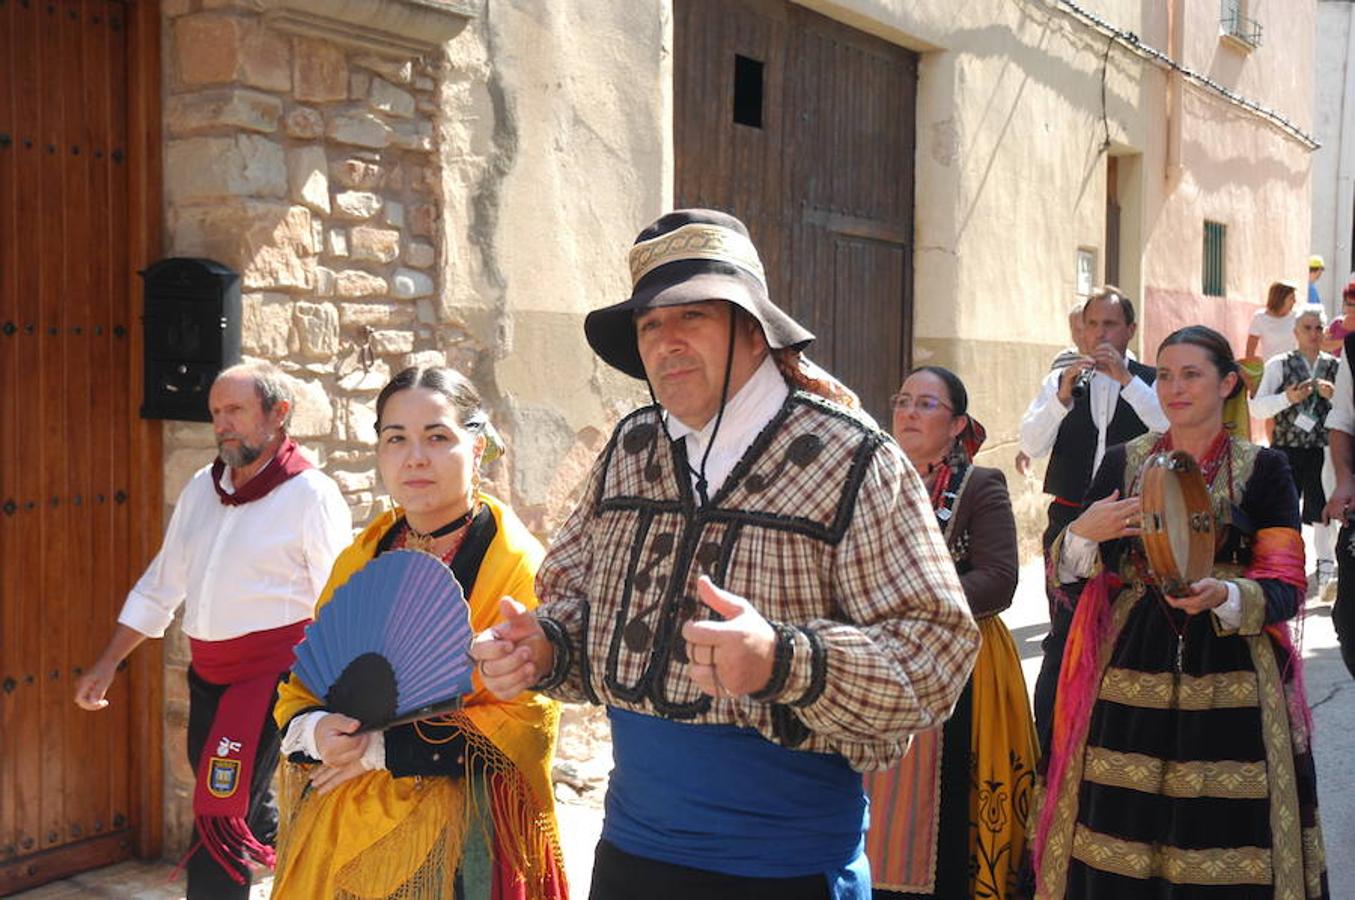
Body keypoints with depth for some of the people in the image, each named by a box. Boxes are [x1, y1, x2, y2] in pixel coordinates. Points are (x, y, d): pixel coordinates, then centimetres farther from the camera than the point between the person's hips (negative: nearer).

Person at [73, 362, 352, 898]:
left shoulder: (311, 495, -10)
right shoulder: (201, 488, 10)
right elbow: (160, 585, 18)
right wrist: (108, 663, 16)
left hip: (270, 673, -7)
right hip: (208, 674, 7)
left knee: (221, 817, -10)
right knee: (247, 808, 17)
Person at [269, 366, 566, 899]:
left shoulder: (517, 565, -11)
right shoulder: (361, 558, 8)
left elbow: (524, 723, -17)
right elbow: (298, 691, 11)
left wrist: (384, 748, -18)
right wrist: (316, 730, -12)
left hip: (455, 835, -5)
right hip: (339, 834, 5)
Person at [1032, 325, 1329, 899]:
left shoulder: (1263, 469, 2)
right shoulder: (1122, 463, 8)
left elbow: (1285, 588, -3)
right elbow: (1072, 579, 8)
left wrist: (1225, 597, -22)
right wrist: (1083, 534, -12)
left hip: (1228, 682, -1)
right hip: (1131, 674, 2)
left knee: (1221, 839, -1)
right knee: (1119, 839, 0)